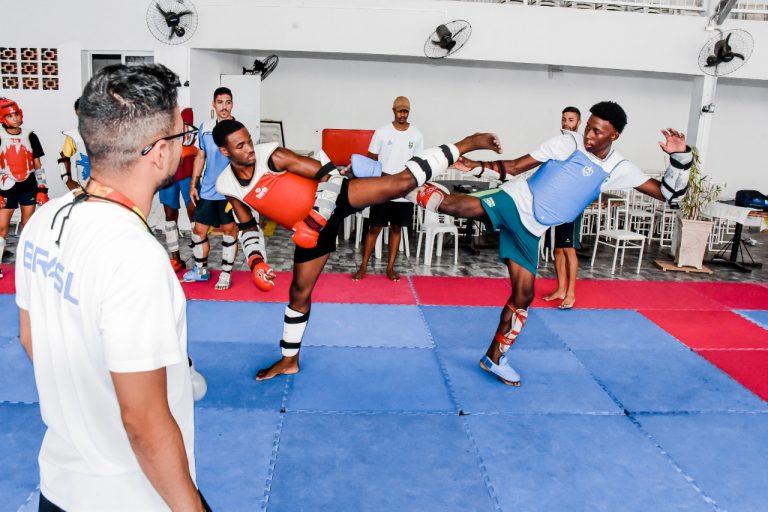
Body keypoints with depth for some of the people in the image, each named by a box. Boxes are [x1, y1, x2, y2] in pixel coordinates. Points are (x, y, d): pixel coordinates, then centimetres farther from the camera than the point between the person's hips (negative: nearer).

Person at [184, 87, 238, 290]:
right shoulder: (205, 127, 5)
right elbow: (200, 157, 12)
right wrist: (193, 184, 9)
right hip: (207, 190, 4)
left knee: (229, 230, 5)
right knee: (199, 229, 9)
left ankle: (226, 274, 16)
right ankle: (201, 270, 27)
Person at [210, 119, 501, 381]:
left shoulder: (272, 156, -16)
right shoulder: (227, 186, 0)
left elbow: (327, 174, -14)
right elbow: (247, 229, 11)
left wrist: (320, 214, -24)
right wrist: (256, 263, -3)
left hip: (331, 199, -4)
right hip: (310, 228, 5)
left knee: (400, 182, -23)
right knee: (299, 292, 12)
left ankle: (467, 144, -12)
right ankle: (289, 361, 31)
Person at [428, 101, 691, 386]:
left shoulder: (619, 169, 3)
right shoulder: (567, 143, -5)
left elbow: (667, 193, 4)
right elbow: (515, 167, -4)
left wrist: (680, 157, -11)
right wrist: (477, 166, -17)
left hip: (530, 230, 3)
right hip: (513, 202, -3)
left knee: (523, 295, 7)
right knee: (463, 208, -37)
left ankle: (494, 358, 22)